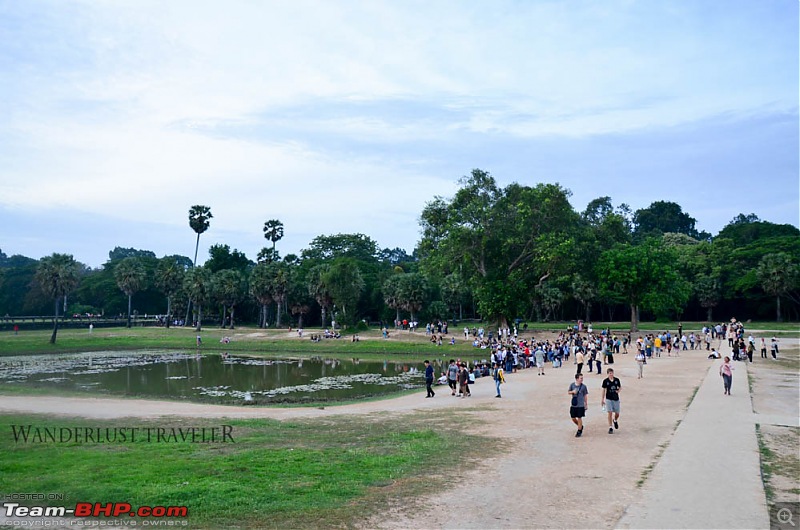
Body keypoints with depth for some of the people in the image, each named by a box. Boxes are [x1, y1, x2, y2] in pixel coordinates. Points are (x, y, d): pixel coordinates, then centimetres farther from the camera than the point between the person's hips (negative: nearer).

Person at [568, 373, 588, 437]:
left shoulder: (583, 386, -5)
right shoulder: (572, 385, 0)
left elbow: (585, 395, 3)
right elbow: (568, 392, 10)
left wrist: (586, 404, 4)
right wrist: (572, 392, -11)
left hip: (580, 405, -3)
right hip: (573, 405, 3)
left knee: (579, 418, 1)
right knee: (573, 418, 8)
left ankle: (579, 432, 14)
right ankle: (580, 426, 33)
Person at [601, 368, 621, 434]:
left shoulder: (617, 380, -1)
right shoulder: (605, 381, -5)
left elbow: (620, 387, 14)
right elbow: (604, 390, 3)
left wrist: (618, 391, -9)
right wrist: (602, 399, 5)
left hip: (616, 399, 2)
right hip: (609, 399, -2)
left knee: (617, 414, 8)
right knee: (610, 413, -8)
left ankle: (615, 421, 42)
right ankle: (610, 428, 0)